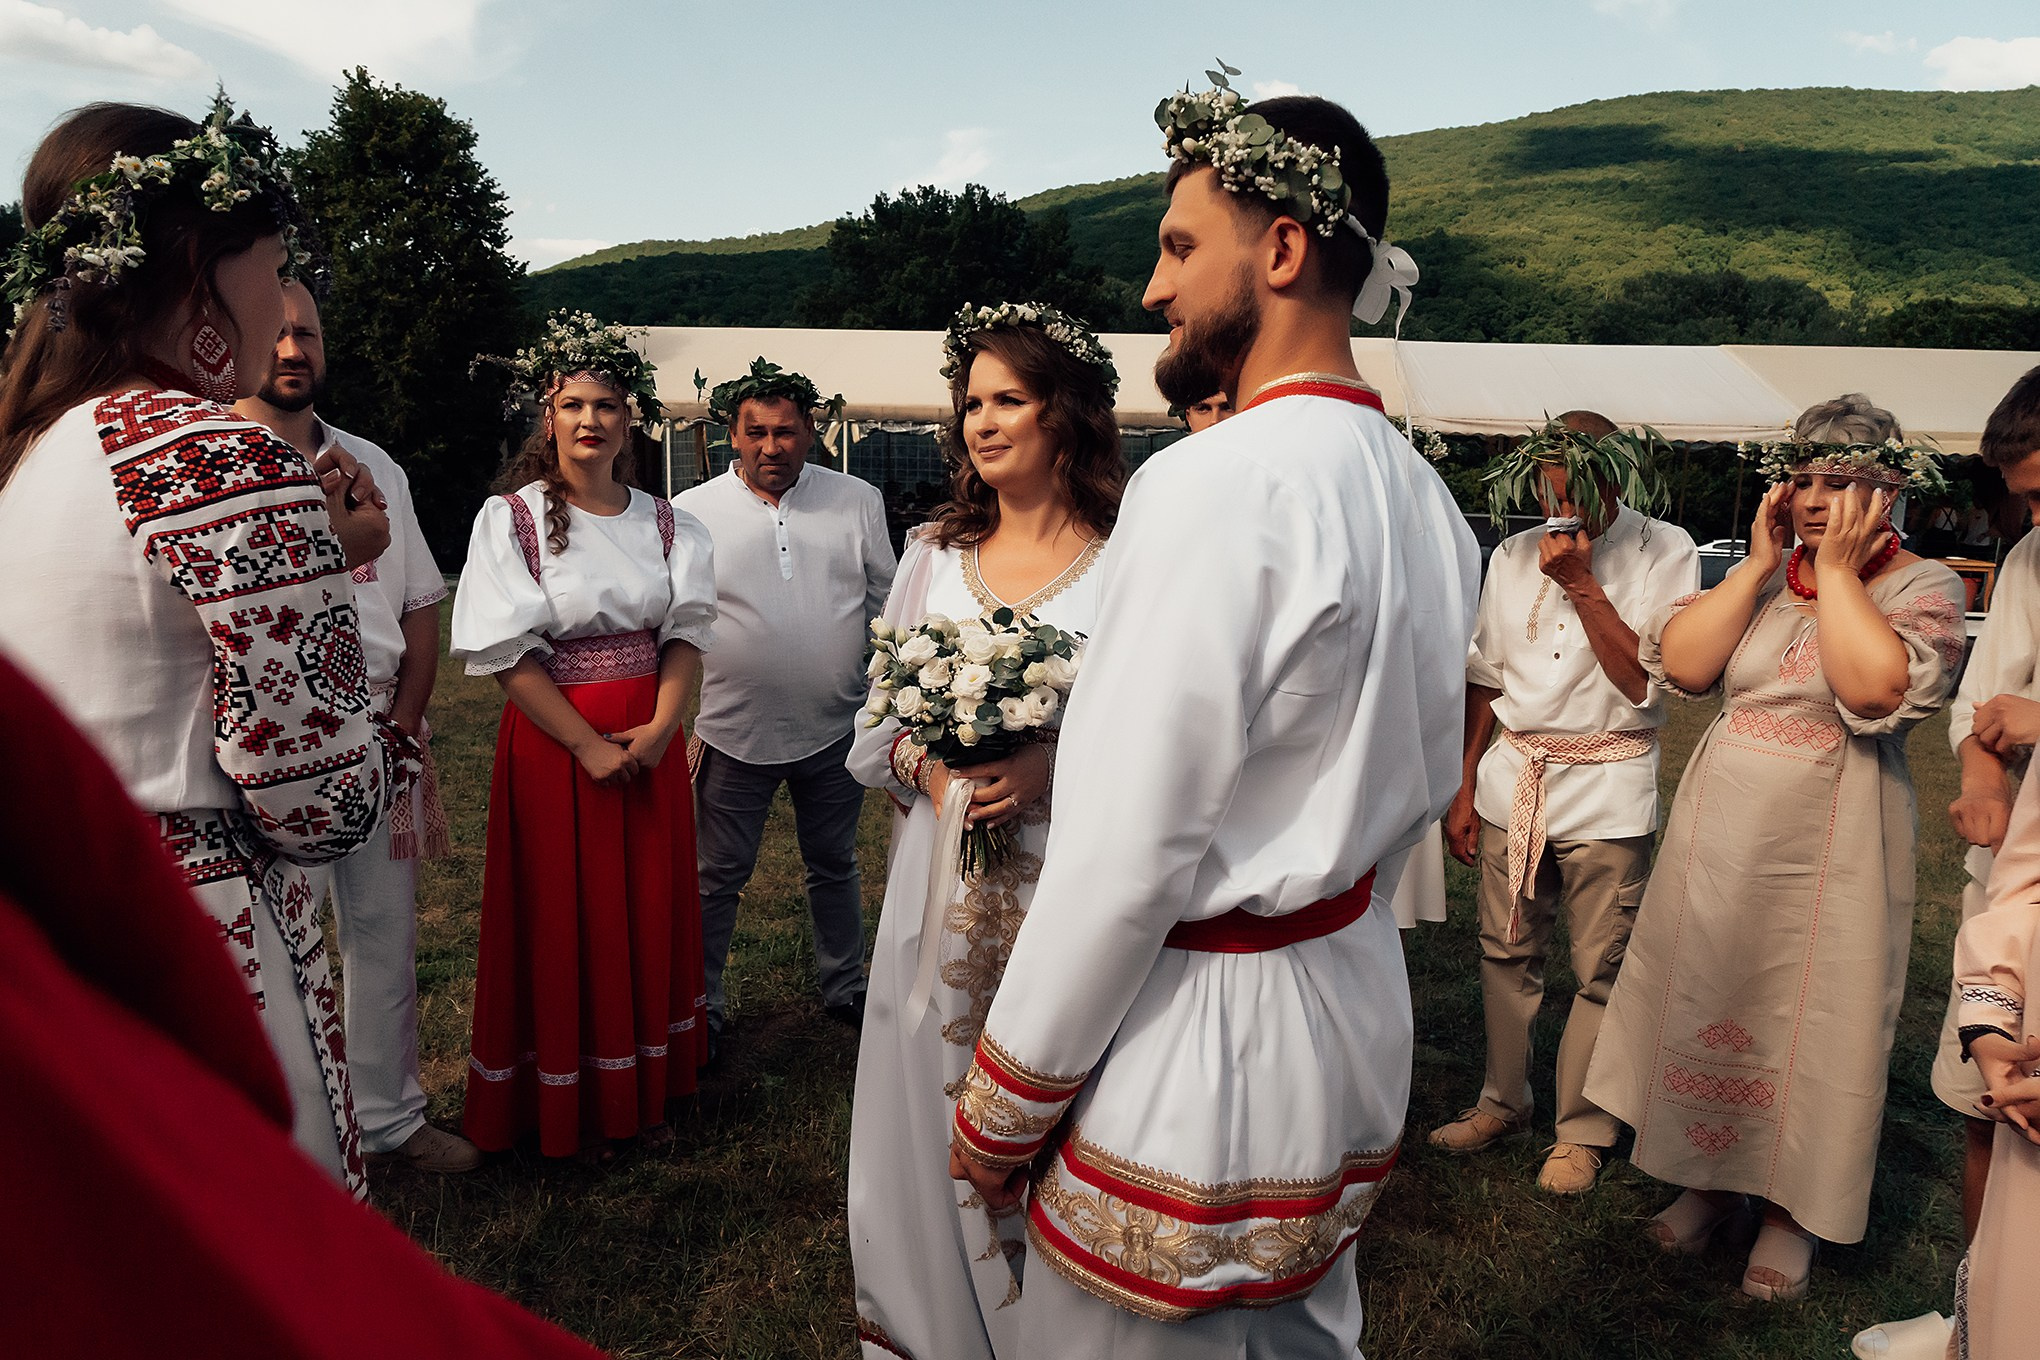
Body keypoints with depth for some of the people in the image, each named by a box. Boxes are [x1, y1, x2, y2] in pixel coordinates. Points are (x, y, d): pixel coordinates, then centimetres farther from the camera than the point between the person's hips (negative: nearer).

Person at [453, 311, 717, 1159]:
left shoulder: (665, 523, 7)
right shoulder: (510, 517, -4)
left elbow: (687, 629, 3)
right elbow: (507, 652, -10)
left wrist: (661, 725, -13)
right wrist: (589, 746, -15)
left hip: (649, 744, 4)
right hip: (552, 740, -3)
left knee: (651, 909, 9)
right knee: (564, 919, 4)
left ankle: (643, 1090, 25)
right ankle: (571, 1109, 20)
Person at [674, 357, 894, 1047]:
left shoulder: (858, 501, 1)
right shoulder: (691, 512, -5)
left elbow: (887, 603, 9)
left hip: (835, 729, 2)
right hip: (731, 732, -2)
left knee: (835, 866, 19)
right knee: (717, 878, 9)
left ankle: (845, 988, 37)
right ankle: (701, 1007, 27)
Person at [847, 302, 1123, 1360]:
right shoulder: (933, 556, 8)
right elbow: (875, 726, 11)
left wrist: (1059, 768, -21)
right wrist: (922, 761, -9)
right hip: (942, 890, 4)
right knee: (930, 1118, 13)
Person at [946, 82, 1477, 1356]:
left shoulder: (1213, 486, -22)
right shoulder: (1424, 494, 6)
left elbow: (1127, 853, -23)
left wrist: (1003, 1106, -12)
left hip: (1194, 1029, -8)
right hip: (1354, 1004, 9)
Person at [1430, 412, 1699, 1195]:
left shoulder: (1664, 552, -6)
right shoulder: (1513, 557, 7)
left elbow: (1643, 681, -15)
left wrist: (1582, 584, -19)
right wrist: (1464, 790, 11)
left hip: (1606, 787, -4)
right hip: (1512, 778, 4)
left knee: (1601, 972, 2)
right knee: (1506, 953, 12)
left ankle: (1581, 1131, 20)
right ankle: (1503, 1102, 30)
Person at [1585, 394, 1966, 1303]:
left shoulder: (1924, 587, -5)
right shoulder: (1758, 577, 8)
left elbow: (1874, 689, -25)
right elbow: (1680, 665, -8)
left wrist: (1837, 570, -17)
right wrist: (1761, 564, -9)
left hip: (1824, 851, -4)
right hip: (1720, 835, 4)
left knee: (1803, 1020, 5)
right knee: (1708, 998, 13)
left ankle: (1790, 1210, 25)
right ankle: (1710, 1175, 32)